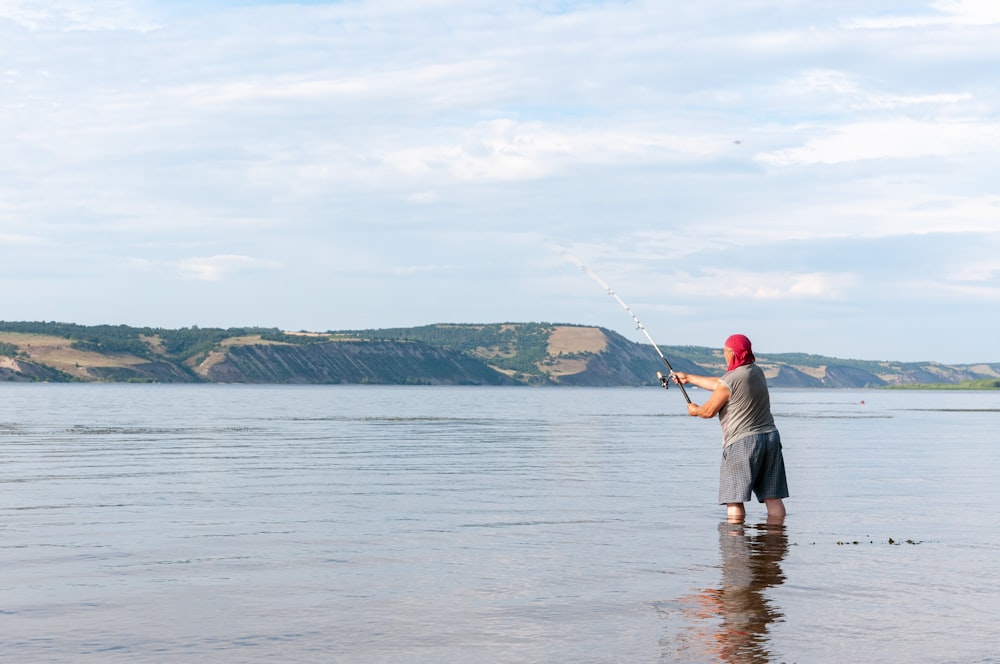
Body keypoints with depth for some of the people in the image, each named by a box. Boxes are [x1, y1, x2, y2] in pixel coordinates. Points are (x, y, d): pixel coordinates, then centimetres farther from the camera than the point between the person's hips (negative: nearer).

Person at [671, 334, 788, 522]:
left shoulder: (730, 381, -14)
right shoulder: (757, 372, 11)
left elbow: (709, 411, -3)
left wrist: (694, 410, 20)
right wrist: (689, 378, 30)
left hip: (742, 443, -8)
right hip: (770, 436, 8)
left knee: (734, 499, -3)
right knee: (773, 497, 6)